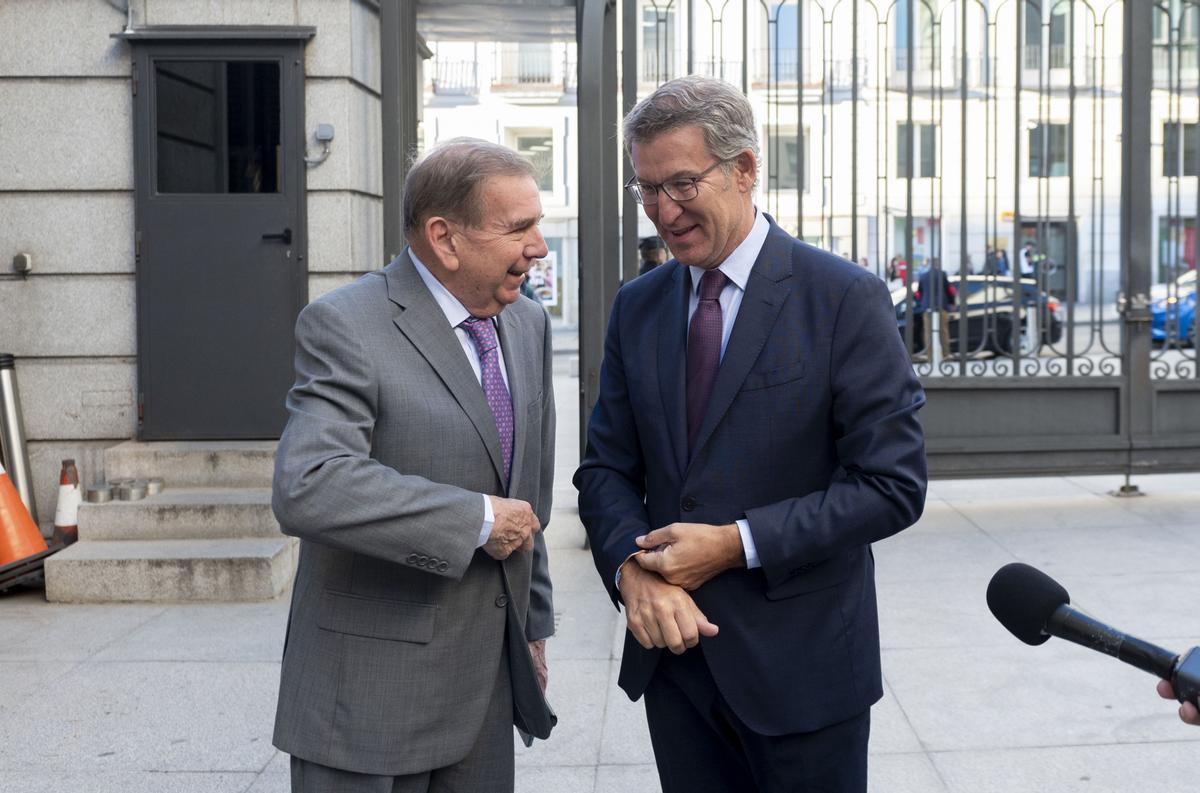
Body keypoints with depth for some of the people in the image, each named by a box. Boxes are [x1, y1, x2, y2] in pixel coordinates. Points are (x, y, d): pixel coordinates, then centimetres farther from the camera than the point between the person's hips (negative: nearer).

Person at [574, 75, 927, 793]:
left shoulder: (847, 298, -10)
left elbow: (893, 485, -13)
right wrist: (633, 568, -13)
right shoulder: (637, 308, 7)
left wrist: (735, 543, -18)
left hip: (802, 663, -4)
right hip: (672, 653, 4)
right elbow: (607, 467, 7)